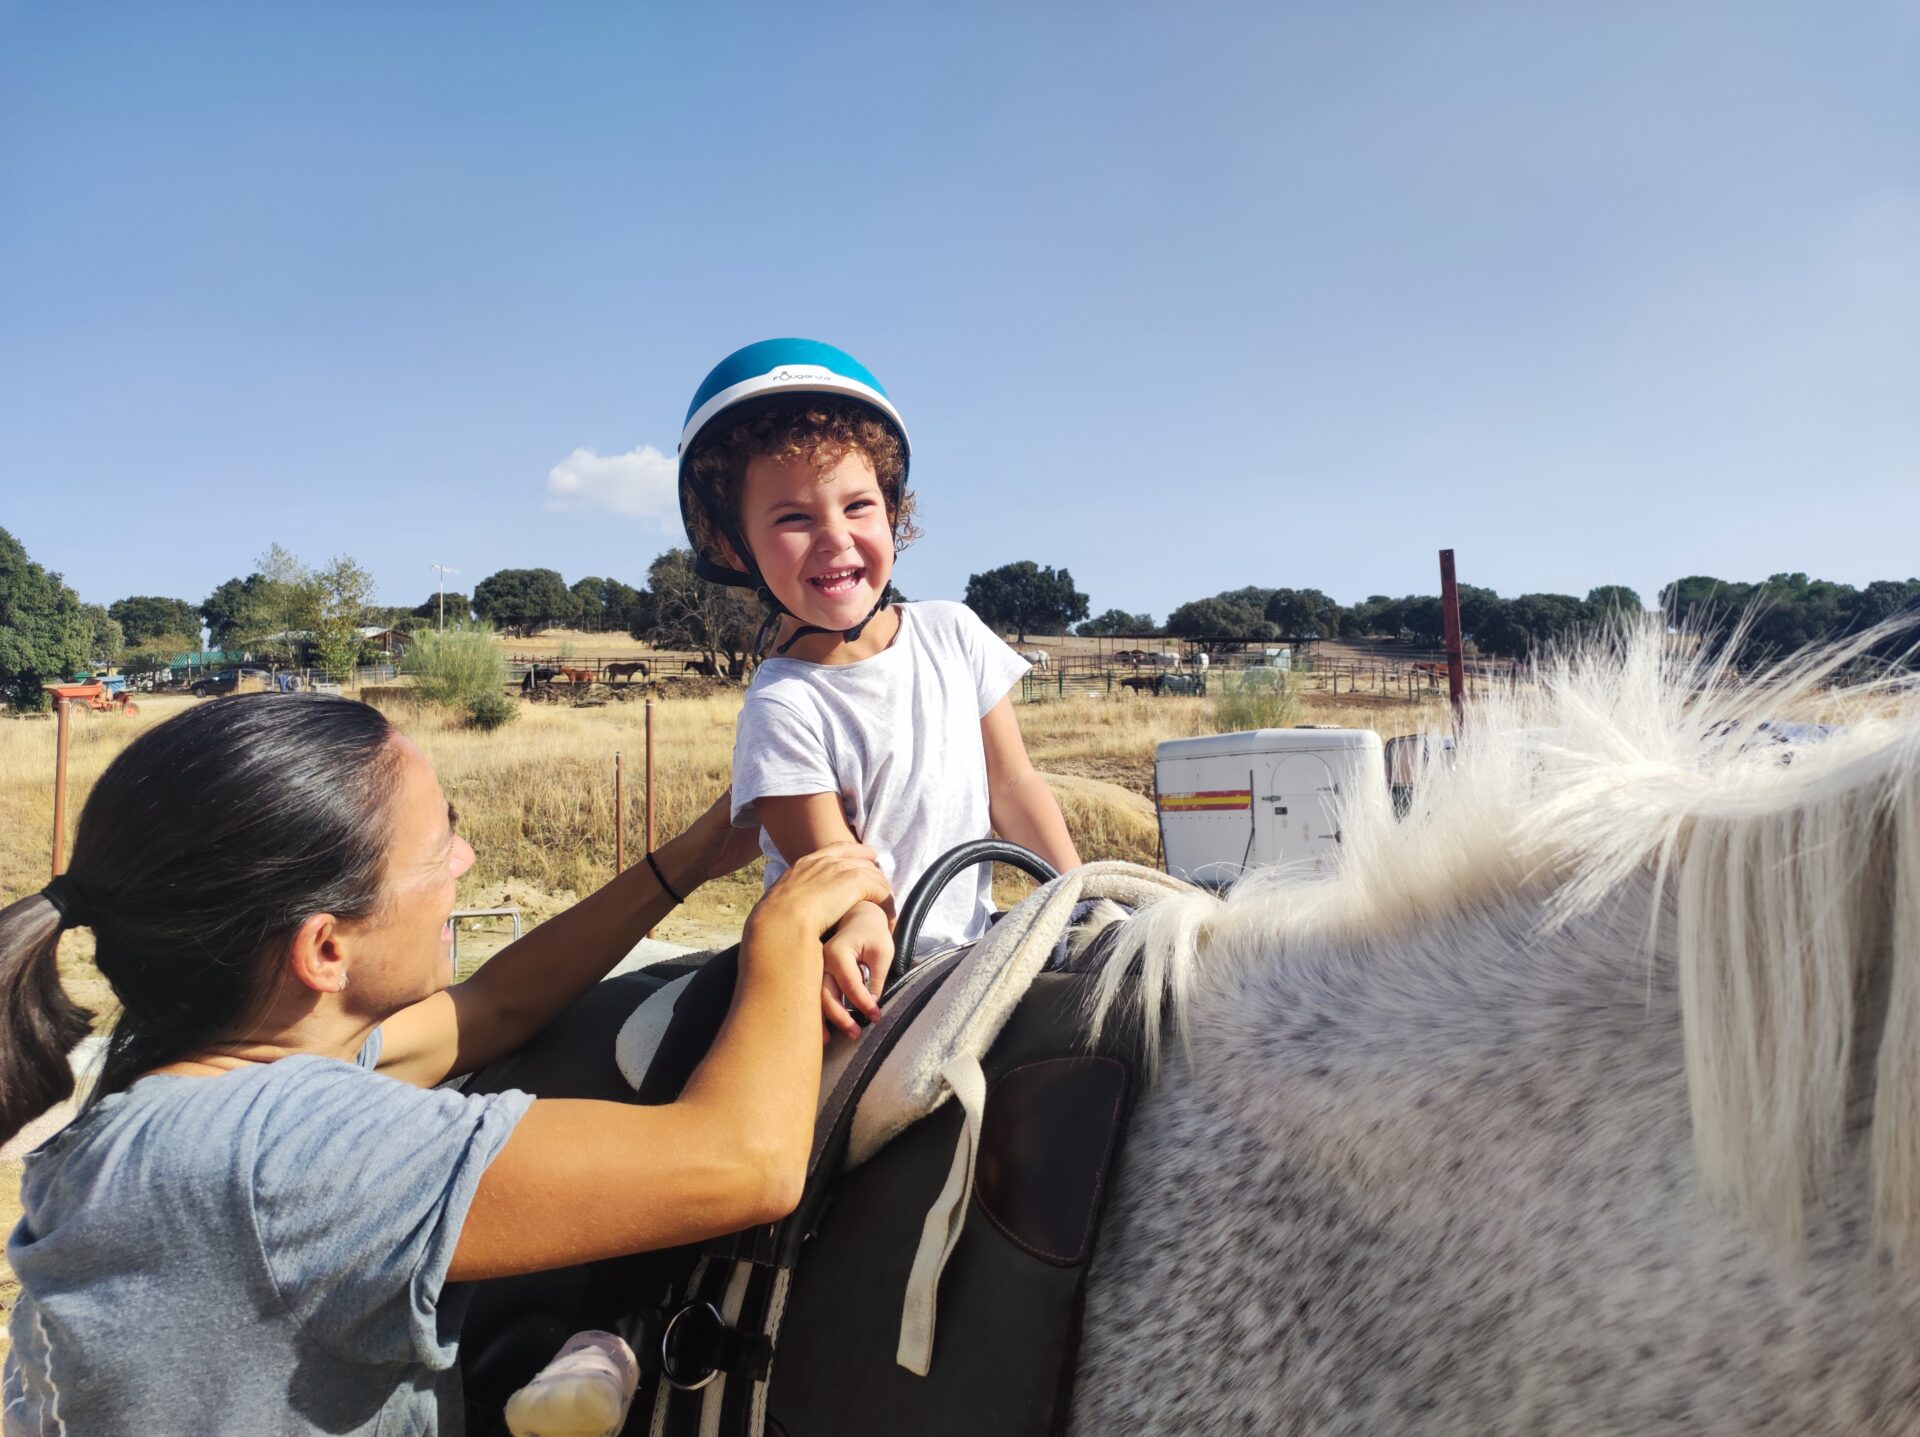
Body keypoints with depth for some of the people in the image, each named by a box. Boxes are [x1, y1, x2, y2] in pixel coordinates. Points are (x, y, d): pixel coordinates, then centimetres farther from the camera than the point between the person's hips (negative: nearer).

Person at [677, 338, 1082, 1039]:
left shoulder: (953, 634, 3)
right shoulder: (782, 707, -12)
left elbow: (1013, 788, 7)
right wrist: (861, 927, -39)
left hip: (975, 944, 4)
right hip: (869, 977, -3)